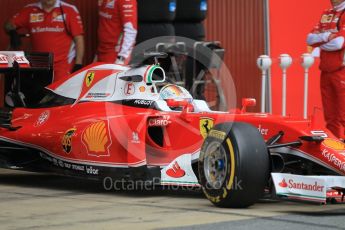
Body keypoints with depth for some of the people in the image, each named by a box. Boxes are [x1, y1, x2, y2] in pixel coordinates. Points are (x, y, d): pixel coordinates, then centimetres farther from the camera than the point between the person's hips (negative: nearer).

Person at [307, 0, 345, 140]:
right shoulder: (325, 15, 15)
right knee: (330, 118, 9)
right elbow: (310, 39, 7)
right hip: (325, 71, 7)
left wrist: (319, 44, -1)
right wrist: (326, 36, -11)